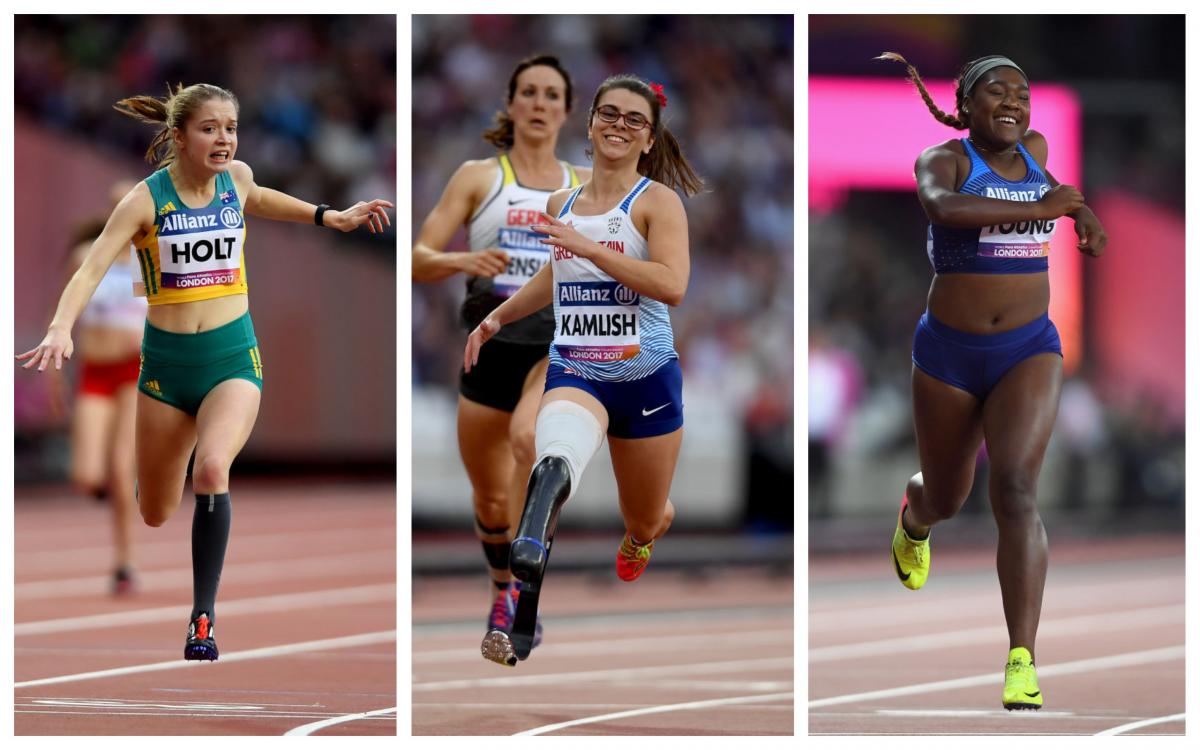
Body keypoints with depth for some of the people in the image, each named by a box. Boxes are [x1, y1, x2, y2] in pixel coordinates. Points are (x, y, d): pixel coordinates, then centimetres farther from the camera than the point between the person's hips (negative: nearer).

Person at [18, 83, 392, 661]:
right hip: (165, 360, -1)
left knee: (211, 469, -29)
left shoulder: (236, 177, -1)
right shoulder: (146, 199, -13)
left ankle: (203, 617, -24)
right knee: (155, 516, 12)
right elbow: (92, 268, -22)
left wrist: (330, 217, 25)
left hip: (232, 357, 1)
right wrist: (61, 329, -39)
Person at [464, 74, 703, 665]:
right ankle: (520, 627, -51)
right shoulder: (560, 205, 9)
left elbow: (672, 285, -22)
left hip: (646, 377, -1)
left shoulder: (657, 201, -6)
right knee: (555, 463, -34)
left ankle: (642, 531, 60)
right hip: (574, 372, 1)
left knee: (645, 520, 16)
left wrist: (587, 245, -26)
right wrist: (498, 318, 28)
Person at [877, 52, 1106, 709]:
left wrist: (1080, 210, 16)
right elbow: (941, 205, -34)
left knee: (1015, 491, -21)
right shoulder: (943, 159, -10)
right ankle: (914, 519, 61)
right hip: (949, 355, -1)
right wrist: (1033, 210, -35)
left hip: (1028, 353, 1)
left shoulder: (1033, 150, 5)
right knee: (946, 498, 18)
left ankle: (1022, 666, -29)